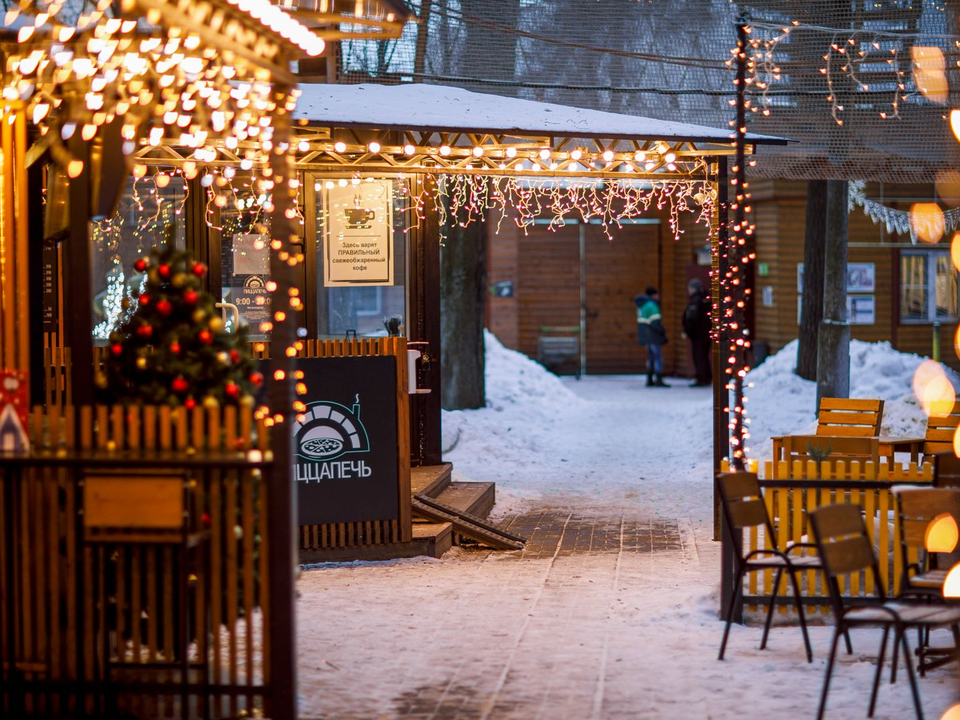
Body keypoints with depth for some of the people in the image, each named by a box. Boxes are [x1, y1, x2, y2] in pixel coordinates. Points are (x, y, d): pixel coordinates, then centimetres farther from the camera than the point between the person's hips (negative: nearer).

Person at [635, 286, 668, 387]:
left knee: (651, 357, 16)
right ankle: (658, 380, -7)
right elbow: (655, 322, -22)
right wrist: (663, 331, -9)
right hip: (652, 336, -10)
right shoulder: (651, 306, -18)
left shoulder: (642, 305, 11)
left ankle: (649, 380, 20)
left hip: (646, 336, 10)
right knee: (658, 357, -6)